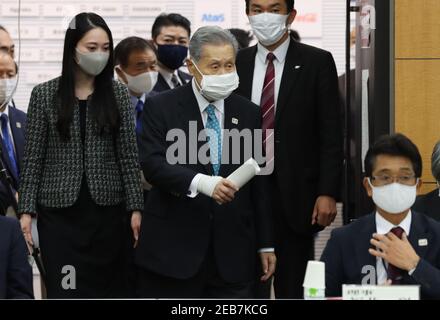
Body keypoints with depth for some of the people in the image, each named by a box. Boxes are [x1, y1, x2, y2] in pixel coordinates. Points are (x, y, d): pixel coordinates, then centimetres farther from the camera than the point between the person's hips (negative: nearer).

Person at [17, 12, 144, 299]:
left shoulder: (118, 94, 2)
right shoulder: (44, 94, 0)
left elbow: (129, 155, 3)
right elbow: (33, 158, 1)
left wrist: (135, 207, -3)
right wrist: (26, 210, -4)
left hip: (107, 209, 1)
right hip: (59, 211, -1)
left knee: (108, 288, 5)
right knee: (65, 289, -3)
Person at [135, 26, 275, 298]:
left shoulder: (248, 113, 11)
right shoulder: (161, 108, 1)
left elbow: (258, 184, 13)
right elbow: (152, 163, -13)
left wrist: (266, 244, 11)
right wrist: (199, 182, -29)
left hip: (233, 253, 3)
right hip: (174, 248, -3)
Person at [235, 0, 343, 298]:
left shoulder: (317, 63, 0)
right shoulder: (237, 64, 8)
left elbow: (331, 135, -3)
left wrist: (328, 193, -10)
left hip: (296, 194, -2)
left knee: (293, 288, 4)